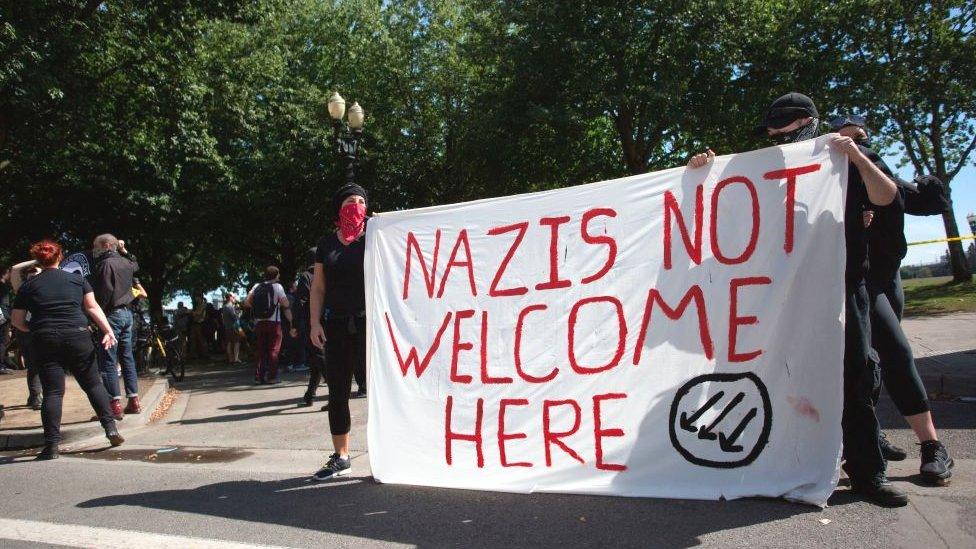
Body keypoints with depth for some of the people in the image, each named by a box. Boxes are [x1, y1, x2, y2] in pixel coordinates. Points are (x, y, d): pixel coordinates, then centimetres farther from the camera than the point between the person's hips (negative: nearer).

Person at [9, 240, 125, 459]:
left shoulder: (28, 285, 9)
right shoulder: (77, 279, 9)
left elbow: (16, 320, 9)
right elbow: (92, 307, -1)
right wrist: (108, 331, -5)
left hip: (45, 341, 0)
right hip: (78, 337, 0)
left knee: (52, 392, 1)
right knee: (93, 384, 9)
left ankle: (51, 445, -2)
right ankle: (111, 428, 3)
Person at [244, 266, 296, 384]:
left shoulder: (257, 286, 7)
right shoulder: (277, 286, -4)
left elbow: (246, 302, -1)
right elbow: (285, 304, -10)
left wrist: (255, 308, 13)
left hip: (259, 322, 4)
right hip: (274, 322, -4)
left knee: (261, 349, 11)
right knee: (274, 349, 3)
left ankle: (259, 376, 9)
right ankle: (272, 376, 1)